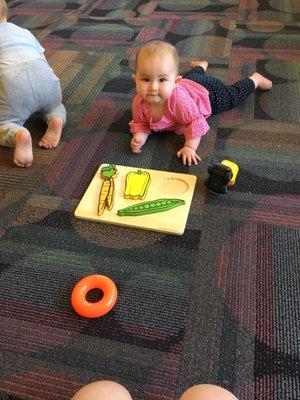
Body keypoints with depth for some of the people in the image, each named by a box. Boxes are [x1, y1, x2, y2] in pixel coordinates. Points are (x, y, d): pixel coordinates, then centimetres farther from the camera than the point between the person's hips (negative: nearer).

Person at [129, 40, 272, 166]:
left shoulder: (178, 99, -49)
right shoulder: (139, 103, -34)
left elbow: (196, 121, -40)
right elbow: (141, 123, -17)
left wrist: (190, 147, -44)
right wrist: (139, 136, -37)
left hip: (207, 90, -6)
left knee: (233, 95, 19)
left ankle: (255, 80, 44)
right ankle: (201, 65, 71)